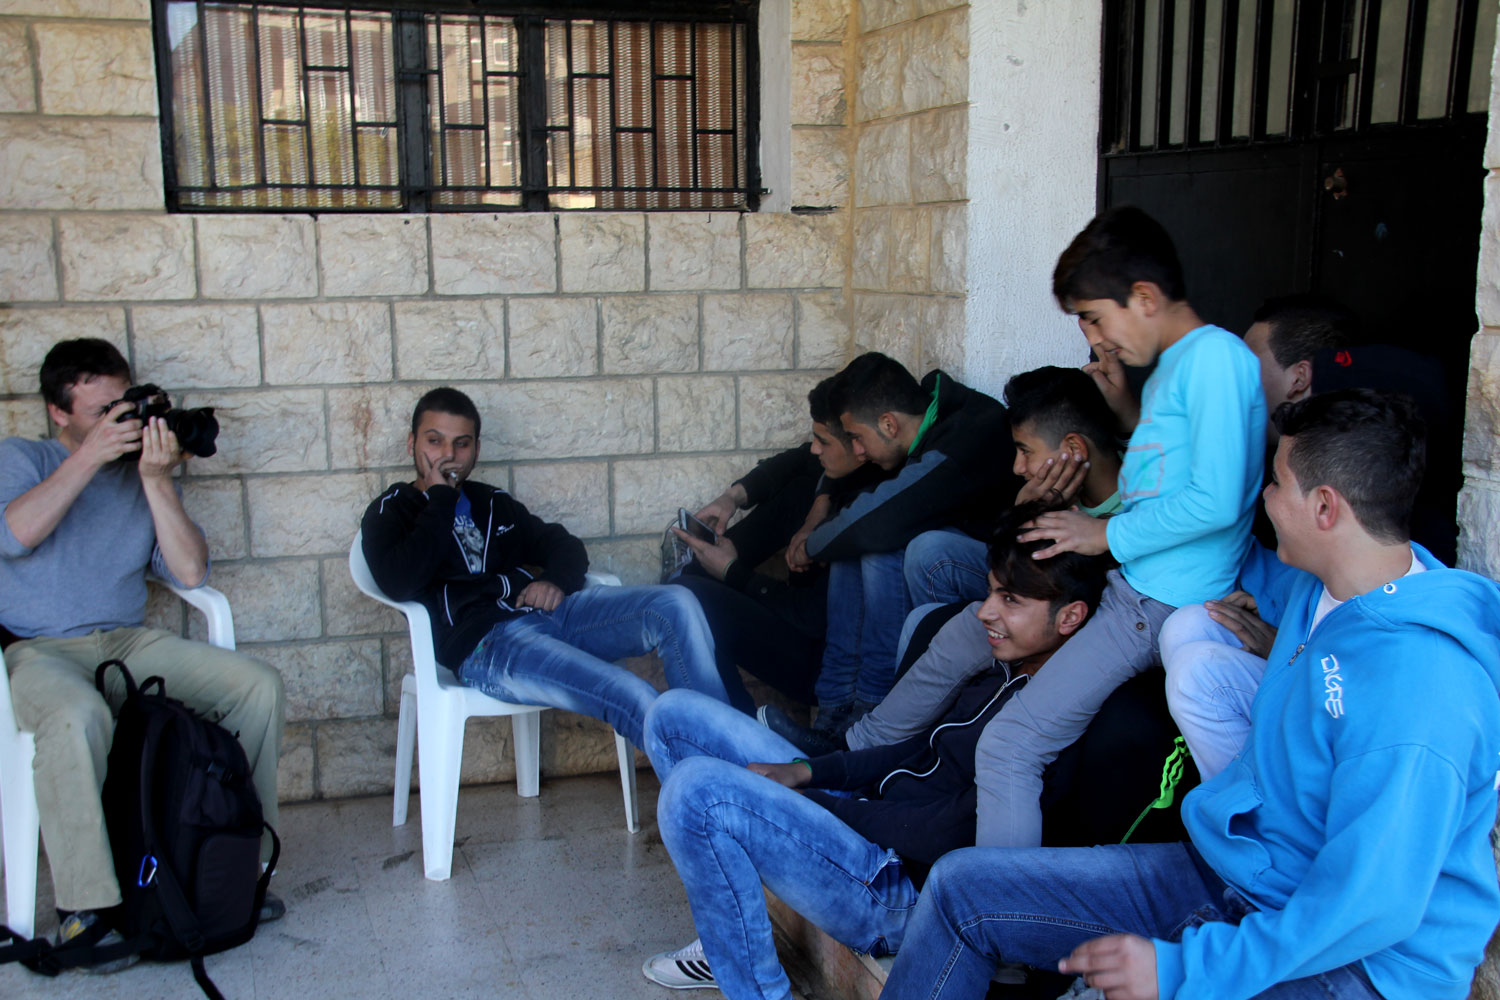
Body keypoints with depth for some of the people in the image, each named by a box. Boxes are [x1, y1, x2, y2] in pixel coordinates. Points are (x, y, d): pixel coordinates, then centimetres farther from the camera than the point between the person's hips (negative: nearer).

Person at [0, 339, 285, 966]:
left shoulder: (141, 474, 15)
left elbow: (190, 572, 2)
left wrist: (156, 480, -8)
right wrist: (91, 455, -15)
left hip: (128, 643, 4)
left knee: (259, 685, -15)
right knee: (78, 717, -39)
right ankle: (86, 910, -30)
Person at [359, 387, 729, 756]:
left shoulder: (492, 502, 29)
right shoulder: (390, 511, 12)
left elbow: (565, 545, 28)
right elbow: (401, 583, -9)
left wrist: (556, 580, 3)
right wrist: (440, 498, -1)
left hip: (546, 612, 6)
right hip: (483, 644, -6)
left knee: (675, 605, -19)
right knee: (634, 698, -30)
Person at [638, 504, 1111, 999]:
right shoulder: (1004, 668, 8)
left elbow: (950, 835, -22)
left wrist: (811, 803, -14)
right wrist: (804, 772, 4)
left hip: (905, 895, -10)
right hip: (870, 819, 10)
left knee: (696, 791, -28)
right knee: (675, 716, 8)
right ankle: (733, 937, 11)